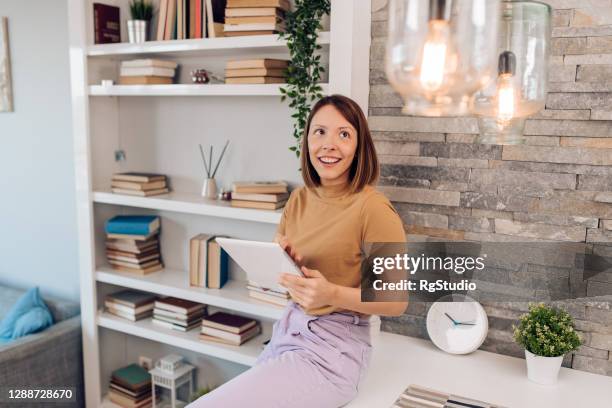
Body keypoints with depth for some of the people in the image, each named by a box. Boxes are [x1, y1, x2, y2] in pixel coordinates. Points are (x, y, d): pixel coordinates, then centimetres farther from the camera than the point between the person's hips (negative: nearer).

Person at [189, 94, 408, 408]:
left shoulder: (372, 207, -18)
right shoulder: (299, 198, 3)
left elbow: (396, 302, -13)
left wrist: (333, 294, -28)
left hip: (332, 349, -7)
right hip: (286, 332, 7)